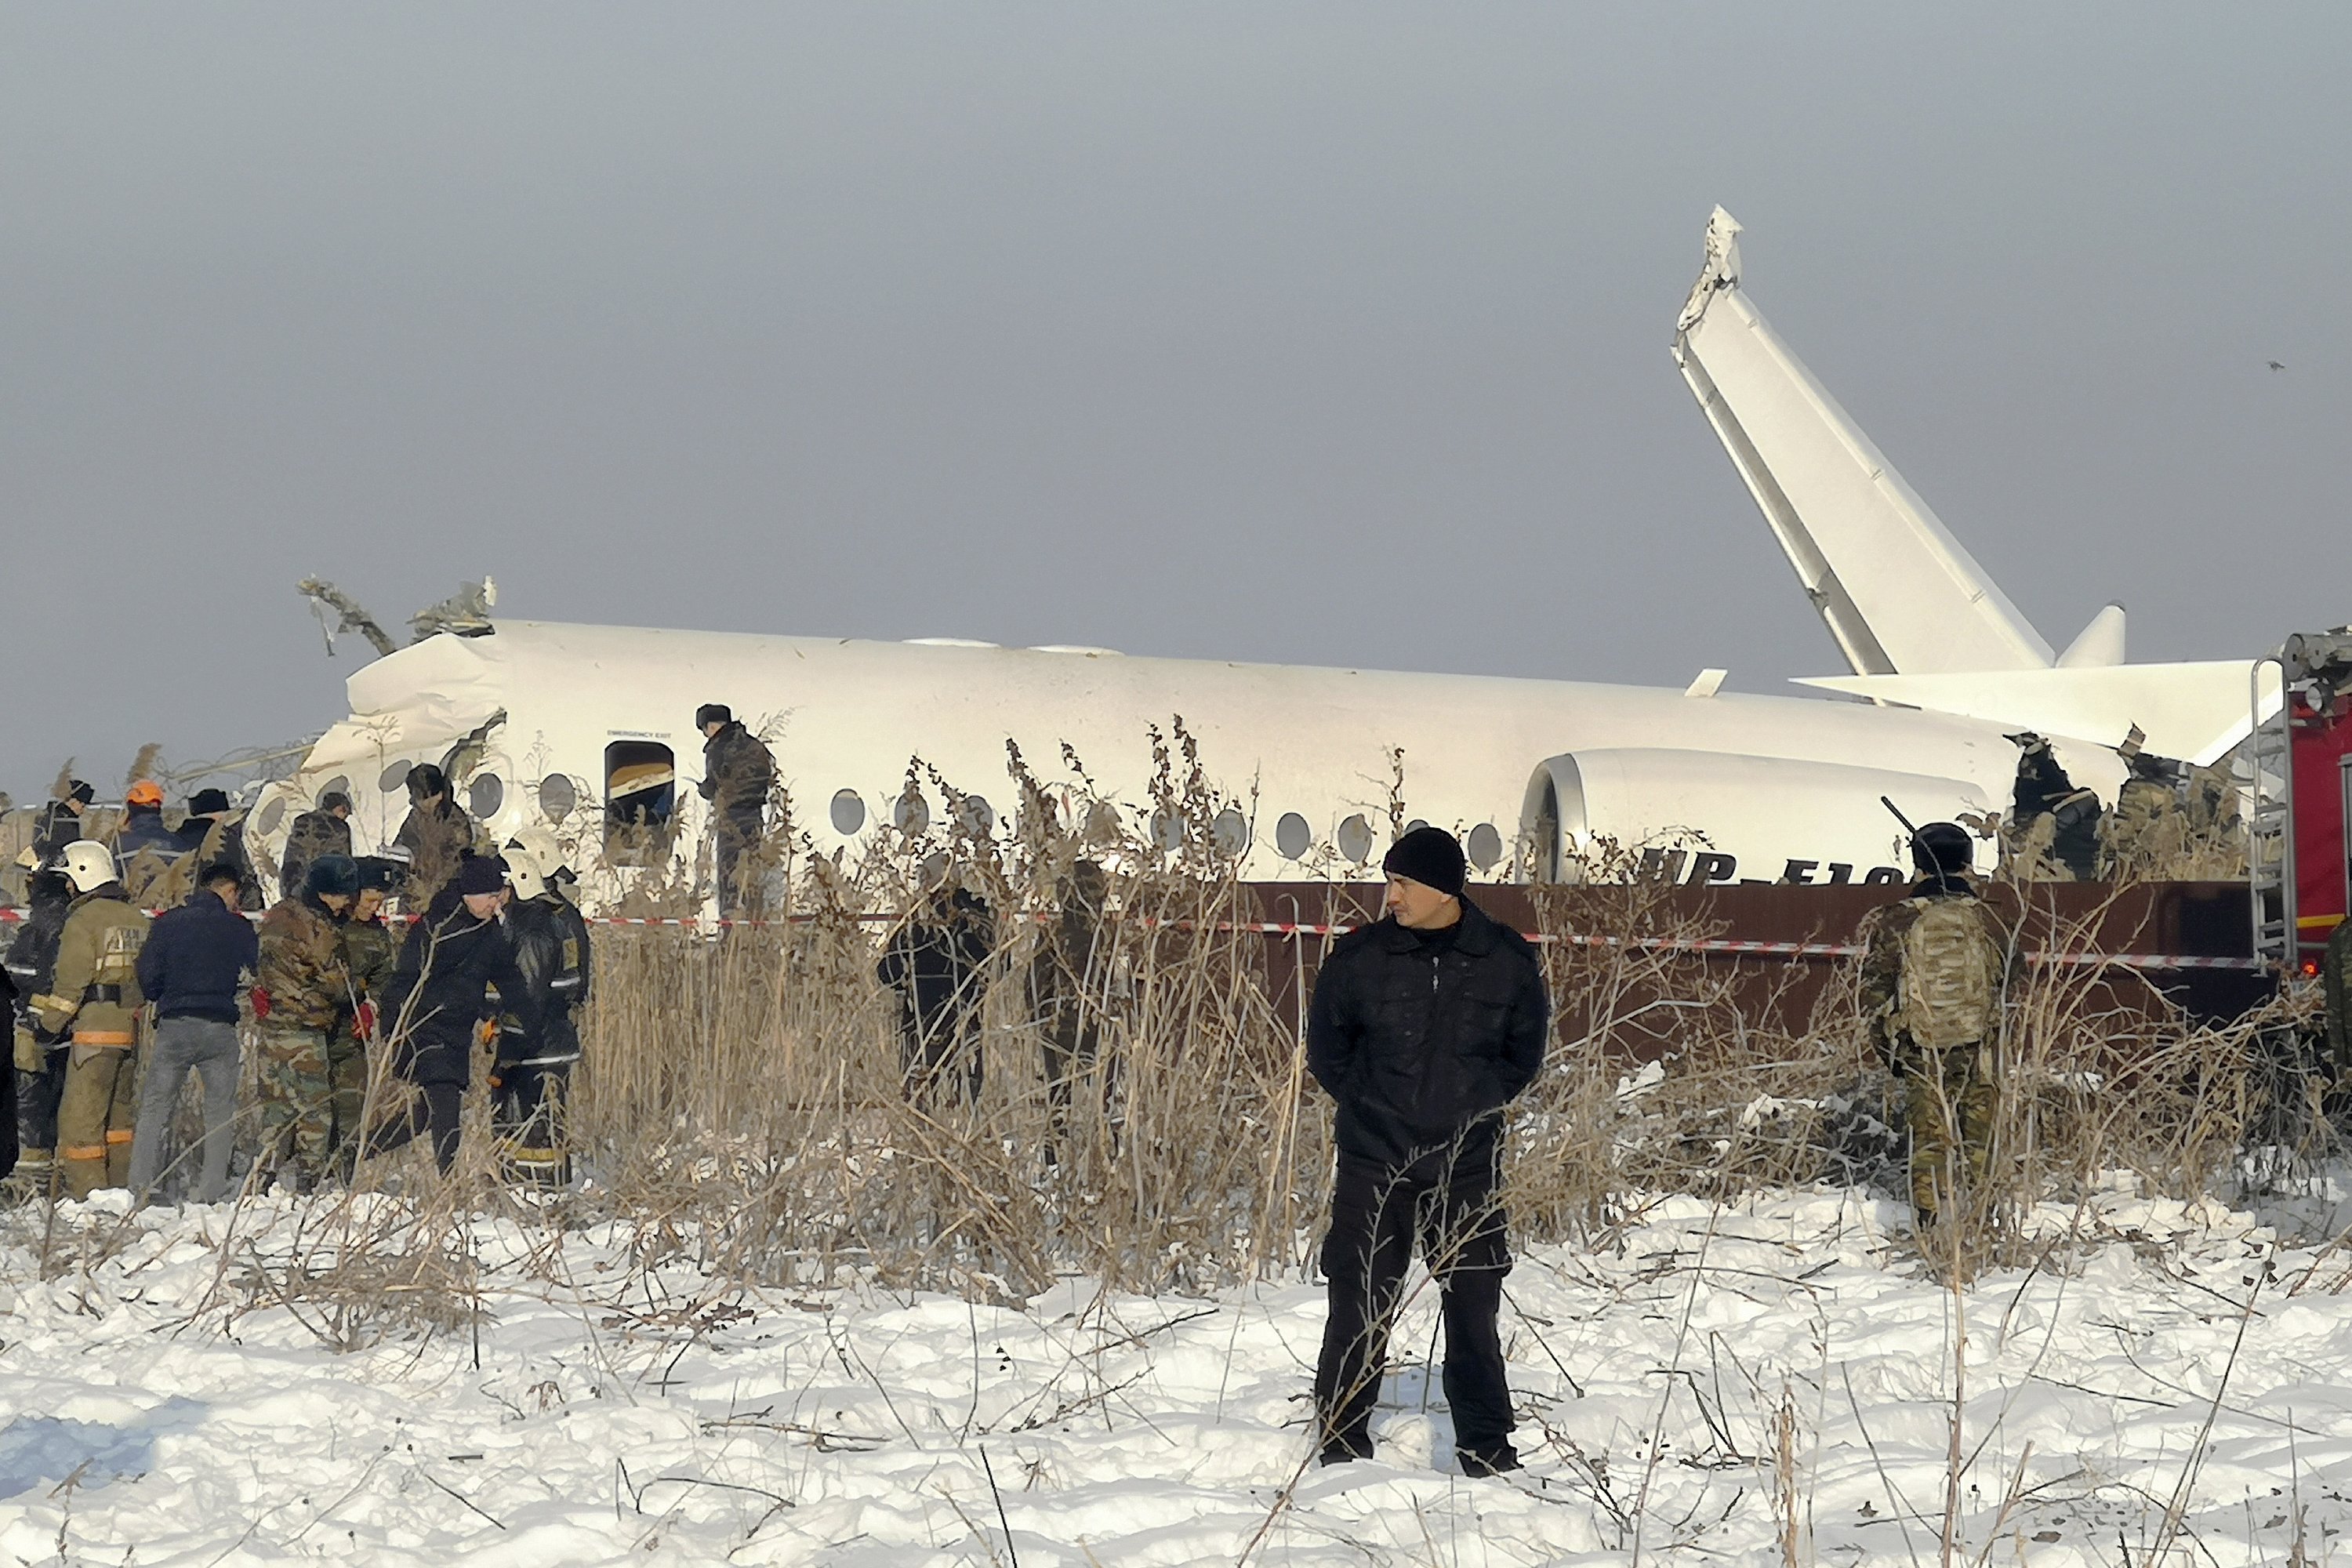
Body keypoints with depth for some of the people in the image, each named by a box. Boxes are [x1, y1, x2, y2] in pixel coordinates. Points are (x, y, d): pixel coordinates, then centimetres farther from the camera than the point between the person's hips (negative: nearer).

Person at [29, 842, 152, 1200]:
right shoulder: (137, 919, 13)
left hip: (96, 1027, -8)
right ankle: (120, 1184, 17)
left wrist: (52, 1020, 0)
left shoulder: (83, 920, -10)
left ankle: (86, 1188, -9)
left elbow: (70, 979, -11)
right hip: (134, 1029, 8)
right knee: (119, 1111, 16)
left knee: (80, 1114, -4)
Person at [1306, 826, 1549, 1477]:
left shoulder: (1507, 961, -1)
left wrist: (1477, 1102, 3)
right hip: (1373, 1165, -1)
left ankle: (1486, 1448, 17)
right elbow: (1325, 1046, 9)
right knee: (1358, 1311, -1)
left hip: (1466, 1163, 1)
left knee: (1473, 1309, 6)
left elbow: (1526, 1051, 12)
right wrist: (1367, 1102, 1)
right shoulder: (1359, 957, -4)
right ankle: (1342, 1444, 9)